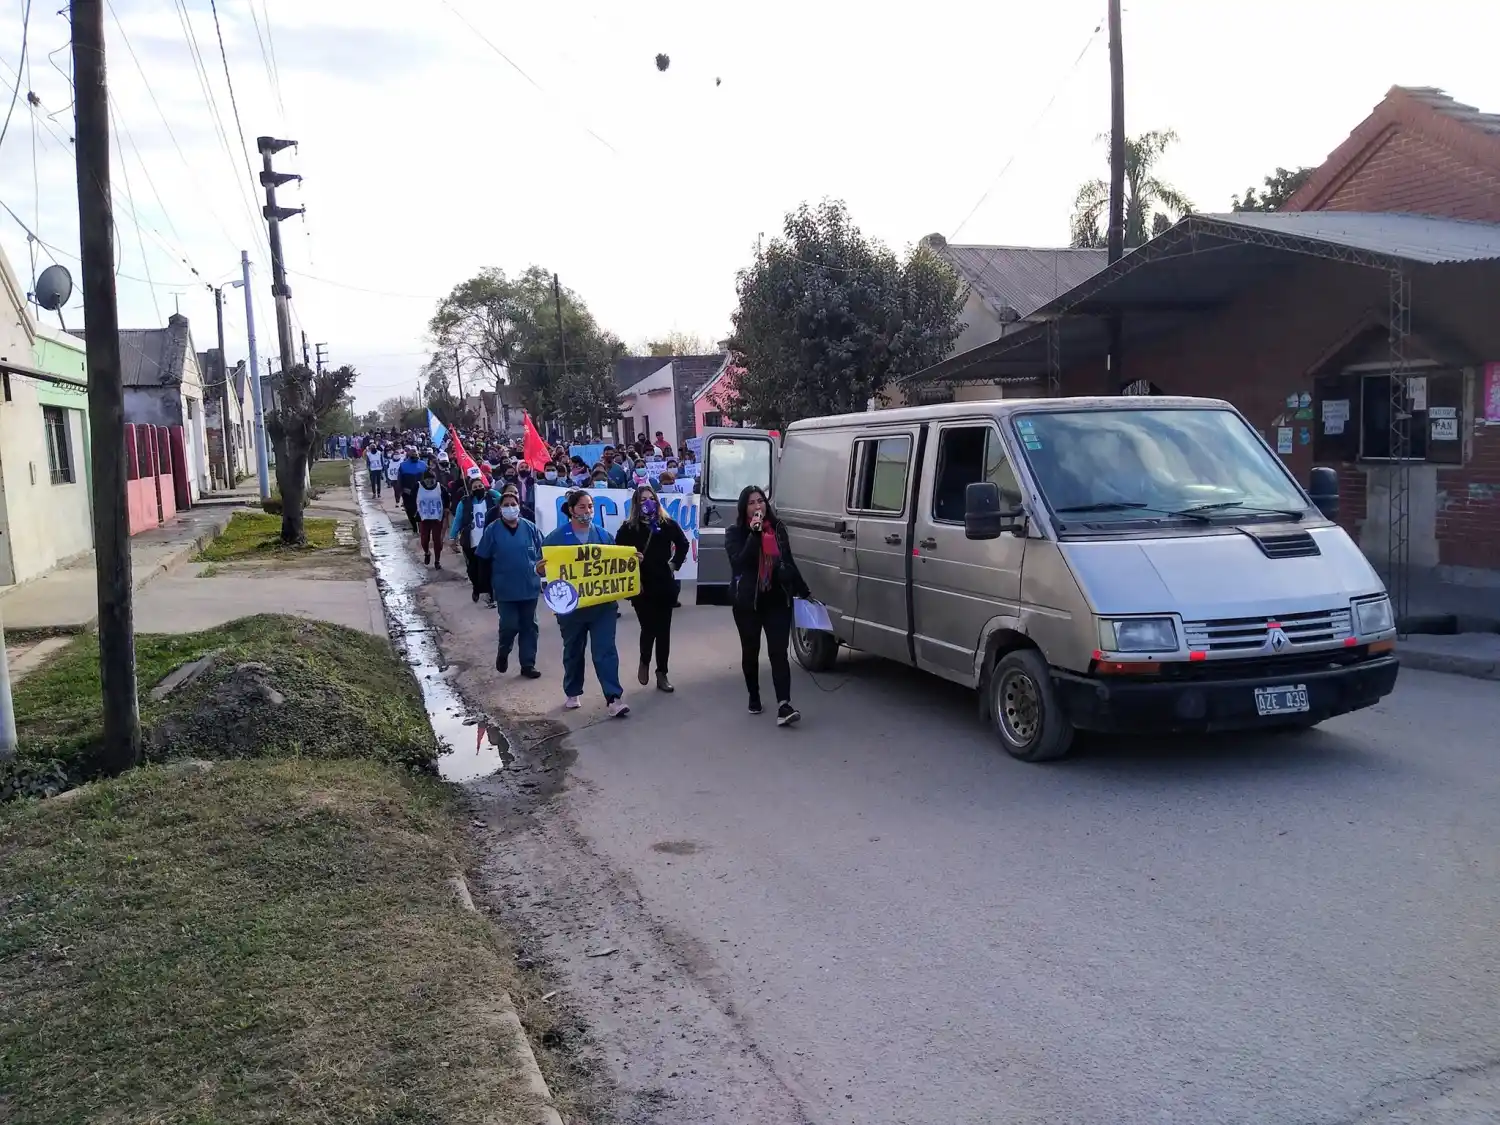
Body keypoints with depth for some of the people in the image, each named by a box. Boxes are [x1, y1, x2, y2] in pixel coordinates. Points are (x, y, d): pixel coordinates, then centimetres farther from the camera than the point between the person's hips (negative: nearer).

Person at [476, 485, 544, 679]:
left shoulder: (530, 528, -2)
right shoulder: (492, 530, -6)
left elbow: (542, 553, 8)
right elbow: (482, 560, -1)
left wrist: (539, 568, -5)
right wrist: (487, 584, -1)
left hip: (529, 587, 2)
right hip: (505, 589, -2)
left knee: (529, 626, 8)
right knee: (510, 625, -6)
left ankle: (528, 664, 19)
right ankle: (503, 653, 24)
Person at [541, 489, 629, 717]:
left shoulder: (603, 535, 6)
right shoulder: (557, 537, -3)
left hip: (602, 604, 1)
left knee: (605, 651, -6)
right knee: (573, 652, 15)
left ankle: (614, 698, -9)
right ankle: (573, 693, 32)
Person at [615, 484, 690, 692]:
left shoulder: (668, 524, 3)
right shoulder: (628, 528, -5)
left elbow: (683, 545, 17)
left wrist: (675, 564, 9)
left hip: (665, 585, 3)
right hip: (641, 586, -2)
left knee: (663, 629, 6)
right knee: (649, 628, -4)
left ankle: (662, 674, 16)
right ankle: (645, 663, 25)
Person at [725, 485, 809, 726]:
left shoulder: (778, 528, 6)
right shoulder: (735, 533, -4)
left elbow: (789, 562, 16)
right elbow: (739, 563, -20)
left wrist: (804, 591, 20)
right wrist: (754, 534, -26)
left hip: (777, 599, 1)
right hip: (748, 602, -1)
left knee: (778, 652, -8)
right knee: (750, 651, 13)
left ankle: (784, 705, -17)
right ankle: (754, 698, 30)